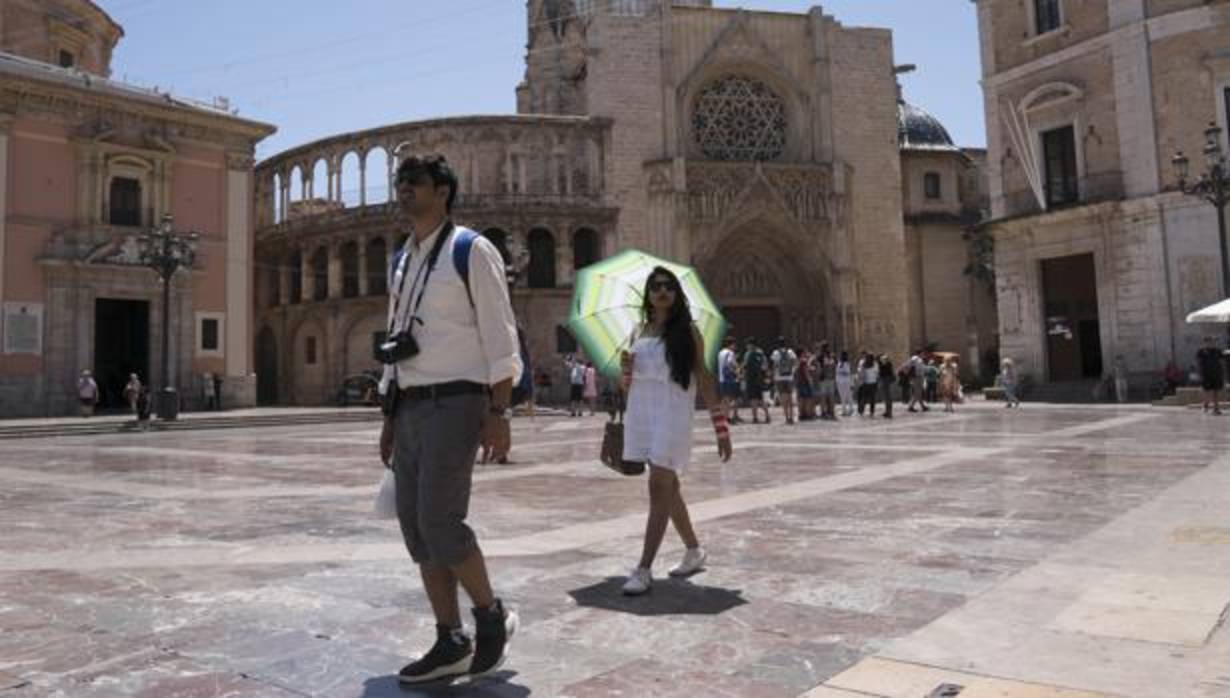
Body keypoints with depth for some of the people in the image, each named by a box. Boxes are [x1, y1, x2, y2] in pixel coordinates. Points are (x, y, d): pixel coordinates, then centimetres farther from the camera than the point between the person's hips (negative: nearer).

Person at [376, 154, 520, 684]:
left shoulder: (471, 250, -6)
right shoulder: (402, 261, 16)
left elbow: (499, 336, -10)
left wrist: (499, 413, -15)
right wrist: (389, 417, 18)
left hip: (454, 403, -8)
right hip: (410, 407, 8)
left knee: (439, 521, -13)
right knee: (415, 527, 6)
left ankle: (492, 616, 12)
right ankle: (451, 644, 17)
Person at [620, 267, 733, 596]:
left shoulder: (686, 331, -1)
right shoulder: (638, 331, 13)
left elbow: (704, 379, -4)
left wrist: (721, 428, -8)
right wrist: (626, 369, -5)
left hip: (672, 414, -6)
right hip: (641, 414, 6)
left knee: (660, 488, -10)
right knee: (667, 487, 14)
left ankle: (644, 569, -7)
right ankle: (694, 550, 31)